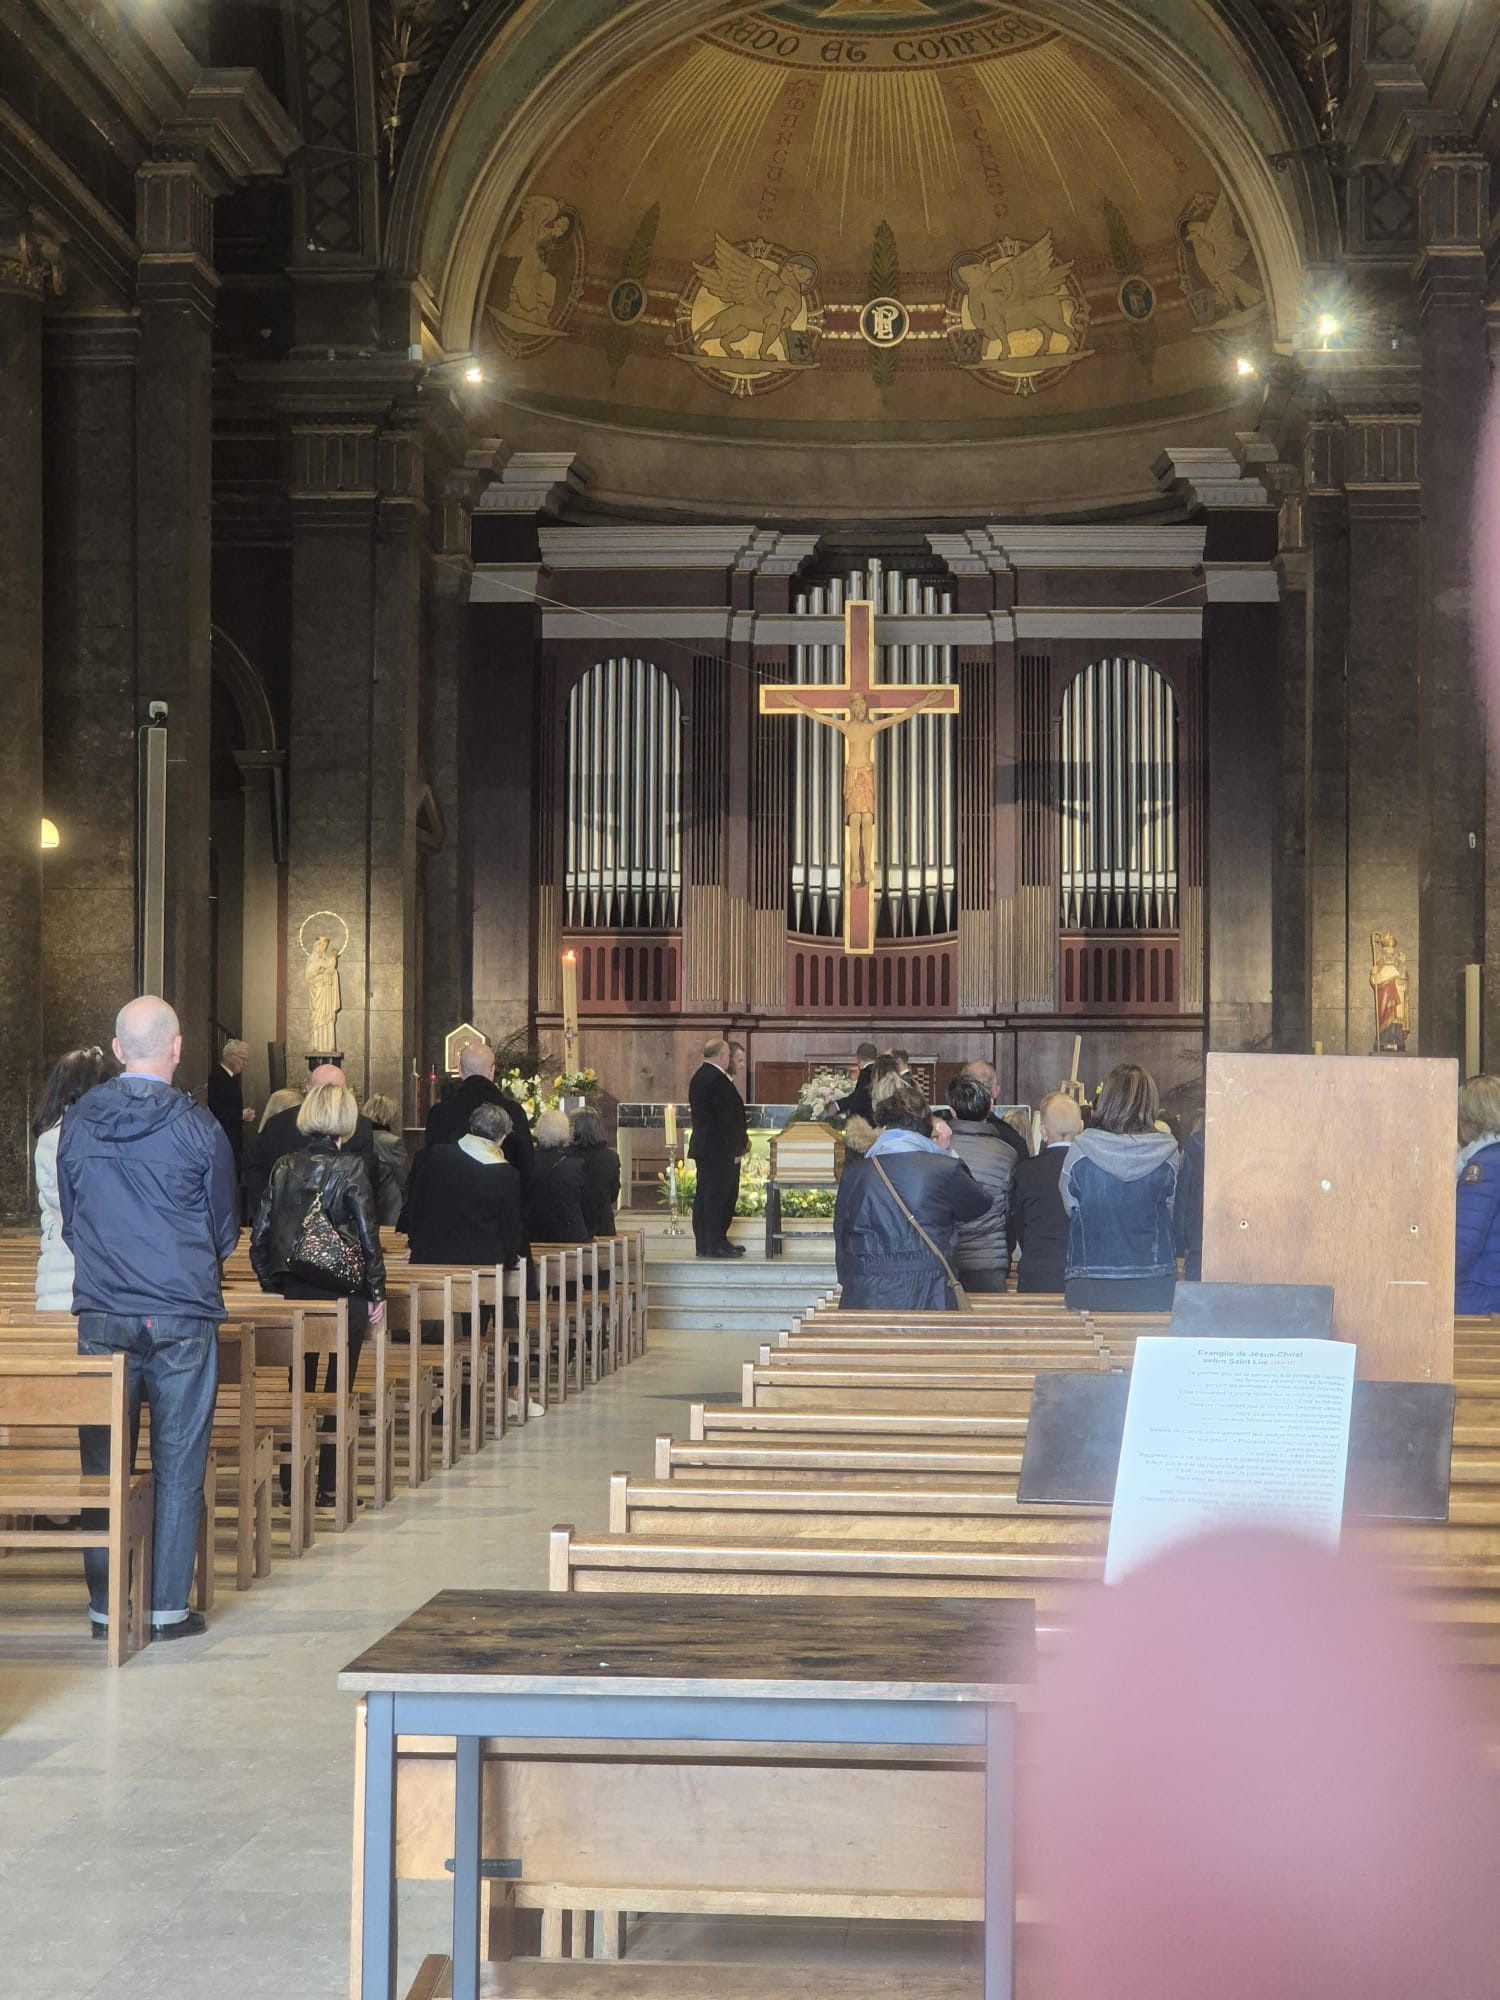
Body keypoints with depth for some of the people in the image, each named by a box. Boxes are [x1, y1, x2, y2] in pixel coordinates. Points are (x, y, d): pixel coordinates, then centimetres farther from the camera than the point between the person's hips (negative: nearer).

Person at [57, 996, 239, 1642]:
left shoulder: (77, 1123, 2)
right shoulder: (198, 1127, -7)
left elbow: (68, 1220, 14)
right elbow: (225, 1230, 5)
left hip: (101, 1317, 2)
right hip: (183, 1318, -2)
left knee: (104, 1464, 8)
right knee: (178, 1467, 4)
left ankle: (106, 1607, 12)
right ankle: (169, 1608, 7)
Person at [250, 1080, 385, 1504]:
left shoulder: (284, 1165, 2)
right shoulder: (350, 1167, -10)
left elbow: (260, 1235, 3)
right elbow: (367, 1234, -10)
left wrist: (272, 1285, 13)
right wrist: (376, 1292, -2)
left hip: (293, 1290, 4)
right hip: (344, 1293, -4)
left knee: (298, 1385, 13)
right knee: (338, 1388, 4)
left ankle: (292, 1481, 16)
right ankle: (329, 1485, 5)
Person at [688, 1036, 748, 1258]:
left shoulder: (699, 1077, 14)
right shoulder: (718, 1080, -18)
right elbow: (728, 1116, -19)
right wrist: (742, 1141, -6)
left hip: (702, 1146, 10)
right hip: (719, 1148, -10)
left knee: (705, 1195, 11)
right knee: (716, 1196, -6)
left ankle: (704, 1244, 16)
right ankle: (714, 1245, -4)